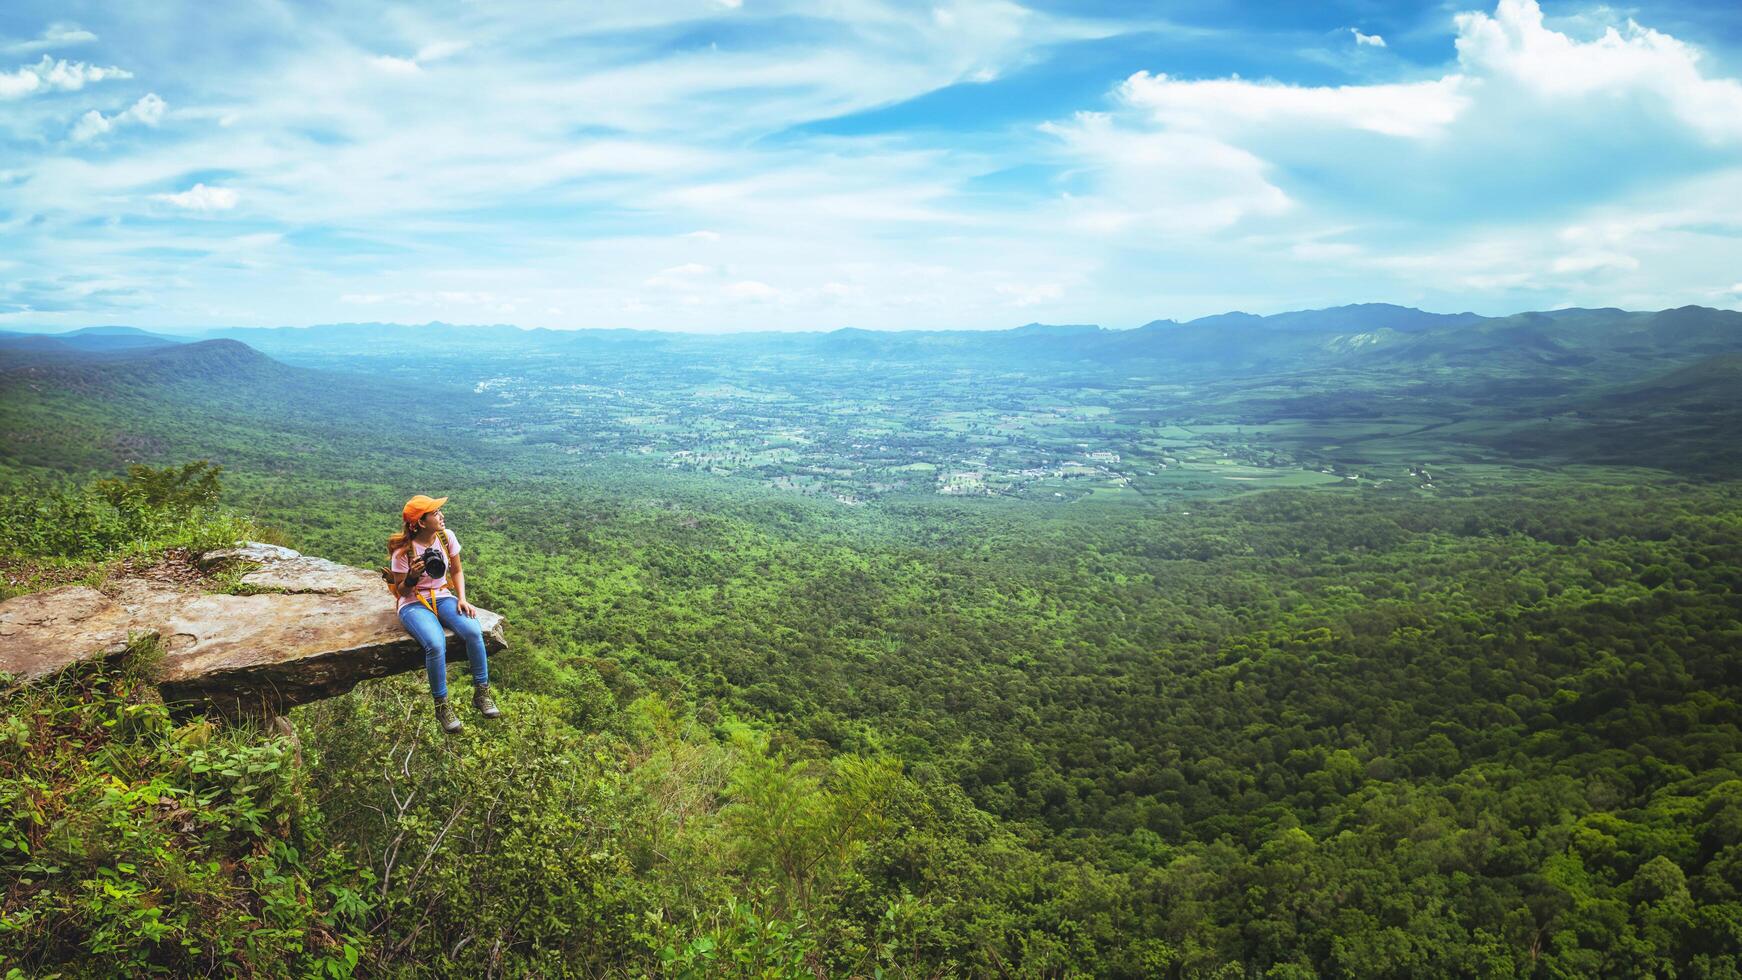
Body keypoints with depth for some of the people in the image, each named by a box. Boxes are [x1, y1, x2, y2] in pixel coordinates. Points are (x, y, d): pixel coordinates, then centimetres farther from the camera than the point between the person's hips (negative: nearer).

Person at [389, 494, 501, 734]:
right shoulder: (403, 551, -14)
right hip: (414, 604, -4)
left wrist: (462, 599, -6)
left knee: (473, 631, -26)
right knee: (436, 644, -34)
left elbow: (456, 572, 9)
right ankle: (441, 706, -14)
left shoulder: (446, 537, -3)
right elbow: (401, 592, -6)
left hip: (442, 597, 4)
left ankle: (481, 693, -10)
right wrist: (412, 577, -27)